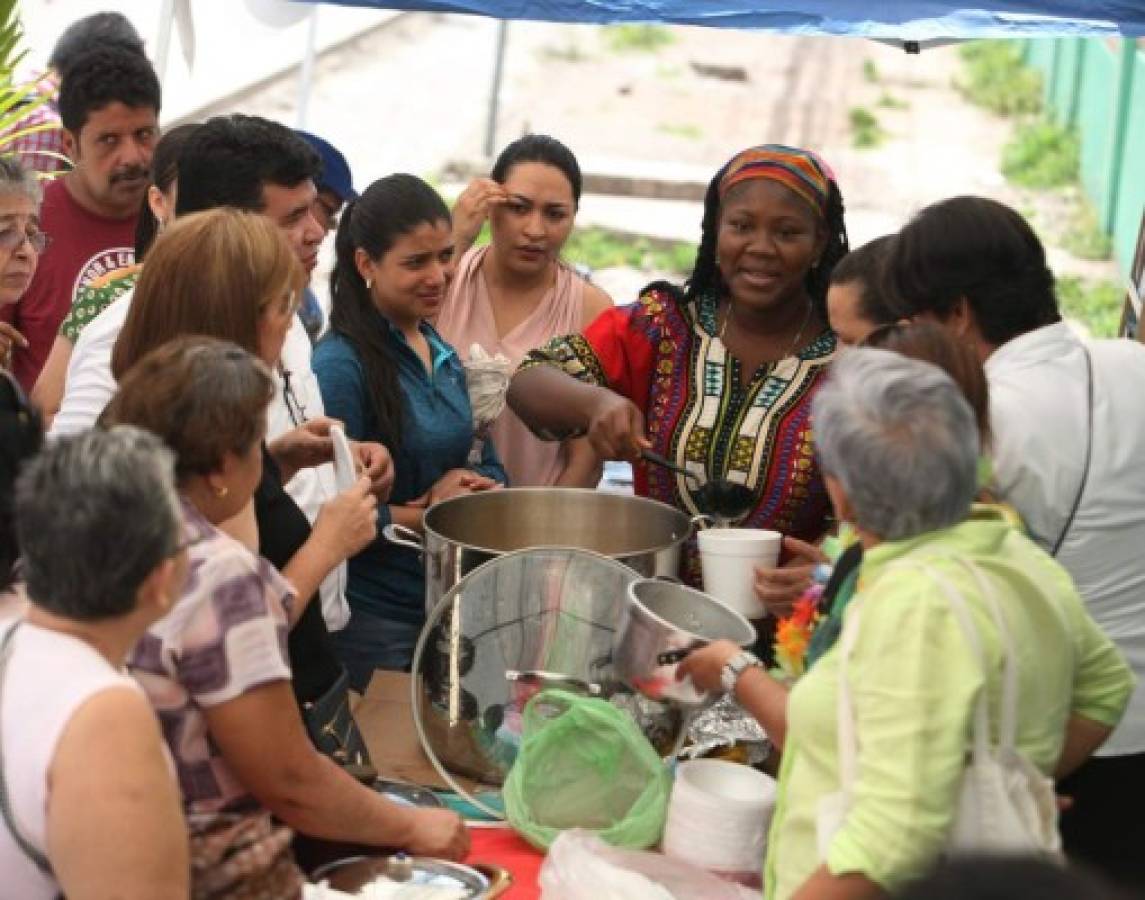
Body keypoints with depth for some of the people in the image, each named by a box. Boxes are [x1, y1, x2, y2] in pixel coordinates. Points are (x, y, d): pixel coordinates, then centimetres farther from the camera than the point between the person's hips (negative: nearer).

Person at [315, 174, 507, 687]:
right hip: (374, 620, -7)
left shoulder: (441, 353, 8)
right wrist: (425, 517, -14)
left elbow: (488, 466, 15)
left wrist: (467, 487, -6)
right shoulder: (340, 366, -17)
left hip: (447, 602, 8)